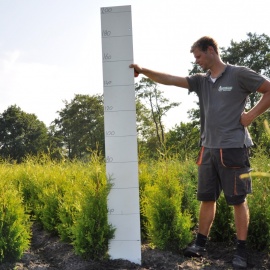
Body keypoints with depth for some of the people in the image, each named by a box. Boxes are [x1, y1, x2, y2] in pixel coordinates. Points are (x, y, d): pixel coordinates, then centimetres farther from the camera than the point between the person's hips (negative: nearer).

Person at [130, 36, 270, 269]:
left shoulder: (239, 74, -5)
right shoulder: (201, 81, 11)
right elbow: (169, 79, 5)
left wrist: (251, 115, -7)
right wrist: (143, 71, -4)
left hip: (233, 147, -6)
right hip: (209, 149, 6)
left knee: (238, 199, 3)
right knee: (207, 198, 12)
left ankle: (242, 250, 14)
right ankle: (200, 244, 22)